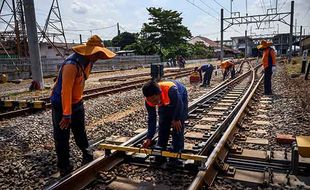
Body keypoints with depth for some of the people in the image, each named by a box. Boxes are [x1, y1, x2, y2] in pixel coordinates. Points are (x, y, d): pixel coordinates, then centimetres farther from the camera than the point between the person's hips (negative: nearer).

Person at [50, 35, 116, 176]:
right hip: (61, 104, -8)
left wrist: (79, 99, 17)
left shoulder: (87, 61, -2)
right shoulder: (72, 65, -31)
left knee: (80, 131, 22)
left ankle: (87, 154, 42)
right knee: (62, 137, 4)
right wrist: (67, 114, -26)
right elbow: (66, 91, -30)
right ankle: (64, 168, 19)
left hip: (76, 102, 8)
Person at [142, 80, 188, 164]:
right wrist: (149, 138, -20)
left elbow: (179, 104, -26)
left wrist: (176, 119, -13)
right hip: (164, 102, 4)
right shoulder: (149, 100, -30)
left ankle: (176, 153, 3)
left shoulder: (171, 90, -47)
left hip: (179, 99, -3)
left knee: (177, 126, -10)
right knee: (163, 126, 1)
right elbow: (151, 118, -17)